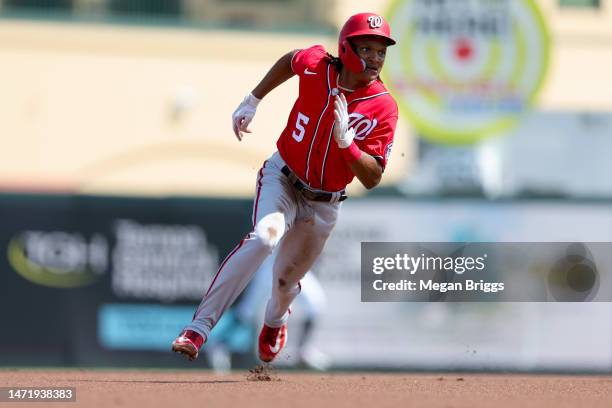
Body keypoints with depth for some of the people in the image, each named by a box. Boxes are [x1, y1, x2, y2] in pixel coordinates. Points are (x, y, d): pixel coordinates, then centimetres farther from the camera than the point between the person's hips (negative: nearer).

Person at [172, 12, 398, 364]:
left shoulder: (384, 108, -19)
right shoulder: (316, 65, -16)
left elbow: (372, 179, -21)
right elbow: (289, 61, 10)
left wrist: (346, 140, -35)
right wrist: (252, 101, 11)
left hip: (323, 203, 1)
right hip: (282, 177, -1)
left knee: (287, 279, 15)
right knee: (266, 236, -31)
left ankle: (275, 319, 55)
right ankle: (199, 328, -35)